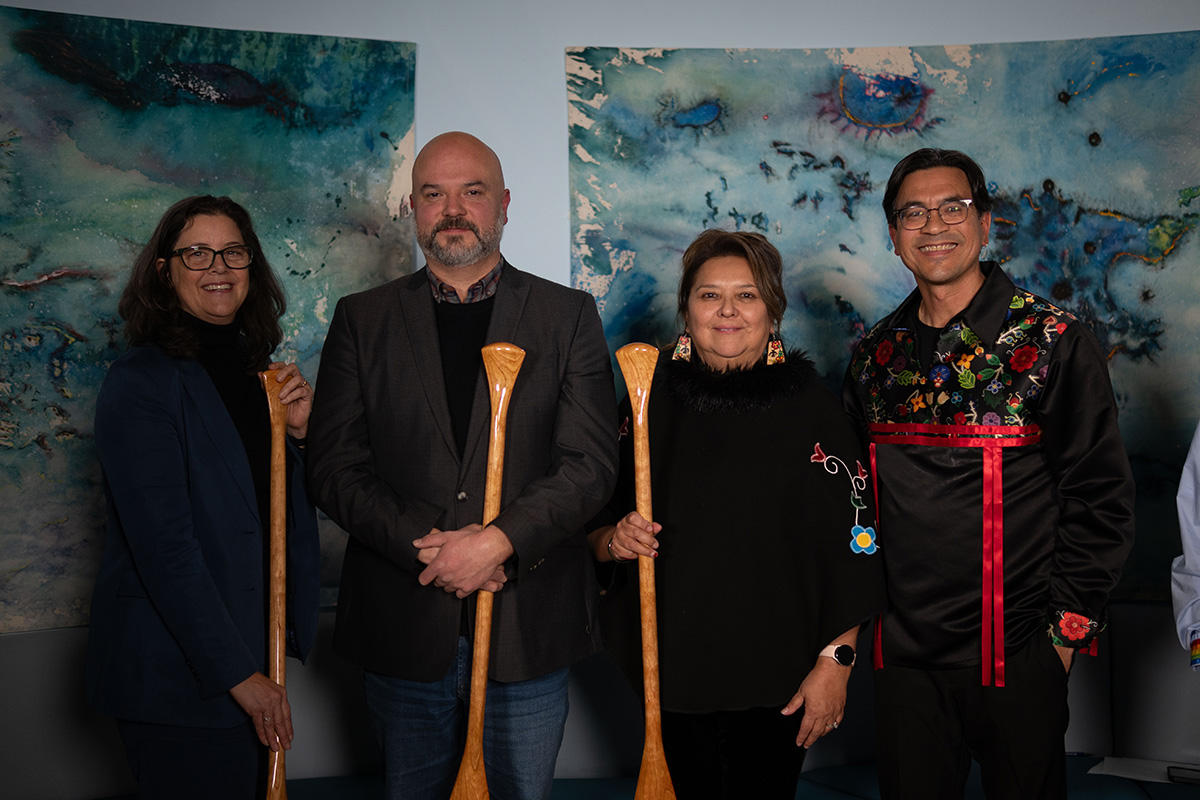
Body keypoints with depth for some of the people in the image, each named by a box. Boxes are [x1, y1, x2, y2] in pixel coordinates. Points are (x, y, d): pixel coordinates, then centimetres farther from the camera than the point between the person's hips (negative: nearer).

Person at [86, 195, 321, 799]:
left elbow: (295, 504, 15)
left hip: (261, 640, 7)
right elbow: (164, 545, -20)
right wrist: (238, 673, -20)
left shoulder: (257, 369, 8)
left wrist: (300, 430, -5)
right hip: (175, 672, -7)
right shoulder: (139, 382, -15)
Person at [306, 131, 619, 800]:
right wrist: (424, 544, -15)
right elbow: (335, 467, -1)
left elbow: (592, 462, -6)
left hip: (529, 626, -1)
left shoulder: (569, 315, 3)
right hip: (402, 628, 1)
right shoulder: (362, 319, 6)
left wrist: (499, 542, -19)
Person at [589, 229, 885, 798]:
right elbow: (596, 528, 9)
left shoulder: (810, 406, -4)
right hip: (670, 666, 2)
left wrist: (835, 663, -9)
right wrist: (614, 538, -13)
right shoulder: (651, 400, 3)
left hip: (777, 674, -2)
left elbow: (852, 544, -5)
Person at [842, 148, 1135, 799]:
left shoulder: (1053, 342, -6)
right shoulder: (875, 354, 6)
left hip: (1017, 657, -3)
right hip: (901, 654, 4)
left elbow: (1101, 496, -6)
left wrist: (1068, 628, -8)